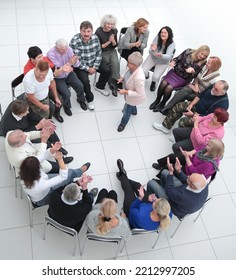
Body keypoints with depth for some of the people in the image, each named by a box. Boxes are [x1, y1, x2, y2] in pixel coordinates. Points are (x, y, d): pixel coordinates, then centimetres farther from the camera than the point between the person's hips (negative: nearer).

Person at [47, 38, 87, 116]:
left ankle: (81, 100, 24)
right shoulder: (51, 54, -26)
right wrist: (69, 63, -42)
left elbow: (76, 64, -10)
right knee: (66, 93, -20)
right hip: (57, 77, -4)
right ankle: (66, 106, 15)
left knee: (80, 86, -10)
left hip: (69, 74, 5)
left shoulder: (69, 49, -12)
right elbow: (58, 70, -30)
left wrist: (75, 61, -34)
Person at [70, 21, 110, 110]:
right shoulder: (74, 41, -27)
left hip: (94, 62, 5)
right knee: (85, 80, -26)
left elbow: (99, 53, -3)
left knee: (107, 71, -4)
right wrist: (88, 69, -19)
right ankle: (90, 99, 2)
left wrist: (95, 67, -11)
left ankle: (99, 86, 27)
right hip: (80, 65, -5)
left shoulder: (95, 38, -12)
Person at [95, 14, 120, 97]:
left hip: (112, 51, 4)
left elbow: (115, 46, 5)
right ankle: (113, 84, -5)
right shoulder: (99, 32, -14)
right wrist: (108, 42, -21)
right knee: (114, 65, -23)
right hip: (102, 53, -3)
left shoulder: (114, 30, -1)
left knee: (115, 64, -26)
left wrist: (113, 41, -18)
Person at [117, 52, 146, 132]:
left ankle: (123, 123, 51)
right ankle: (134, 111, 73)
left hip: (133, 98, -7)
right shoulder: (132, 68, -23)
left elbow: (139, 94, -34)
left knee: (126, 111, 20)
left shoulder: (138, 78, -46)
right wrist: (122, 78, -14)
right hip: (130, 94, 7)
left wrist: (125, 92, -33)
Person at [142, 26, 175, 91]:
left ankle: (154, 82, 21)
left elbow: (168, 56, -38)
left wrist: (161, 55, -60)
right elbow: (150, 52, -23)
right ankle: (146, 75, 25)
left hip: (163, 62, -2)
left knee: (155, 77, -20)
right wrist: (152, 50, -48)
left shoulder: (172, 44, -25)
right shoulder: (157, 38, -23)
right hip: (152, 57, 2)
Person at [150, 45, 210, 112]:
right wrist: (173, 62, -17)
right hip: (175, 71, 3)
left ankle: (162, 103, 4)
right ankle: (157, 100, 7)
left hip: (183, 79, -2)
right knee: (163, 83, -19)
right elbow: (178, 59, 4)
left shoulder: (202, 63, -10)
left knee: (169, 88, -22)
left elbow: (195, 75, -7)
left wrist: (192, 72, -28)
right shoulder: (188, 52, -6)